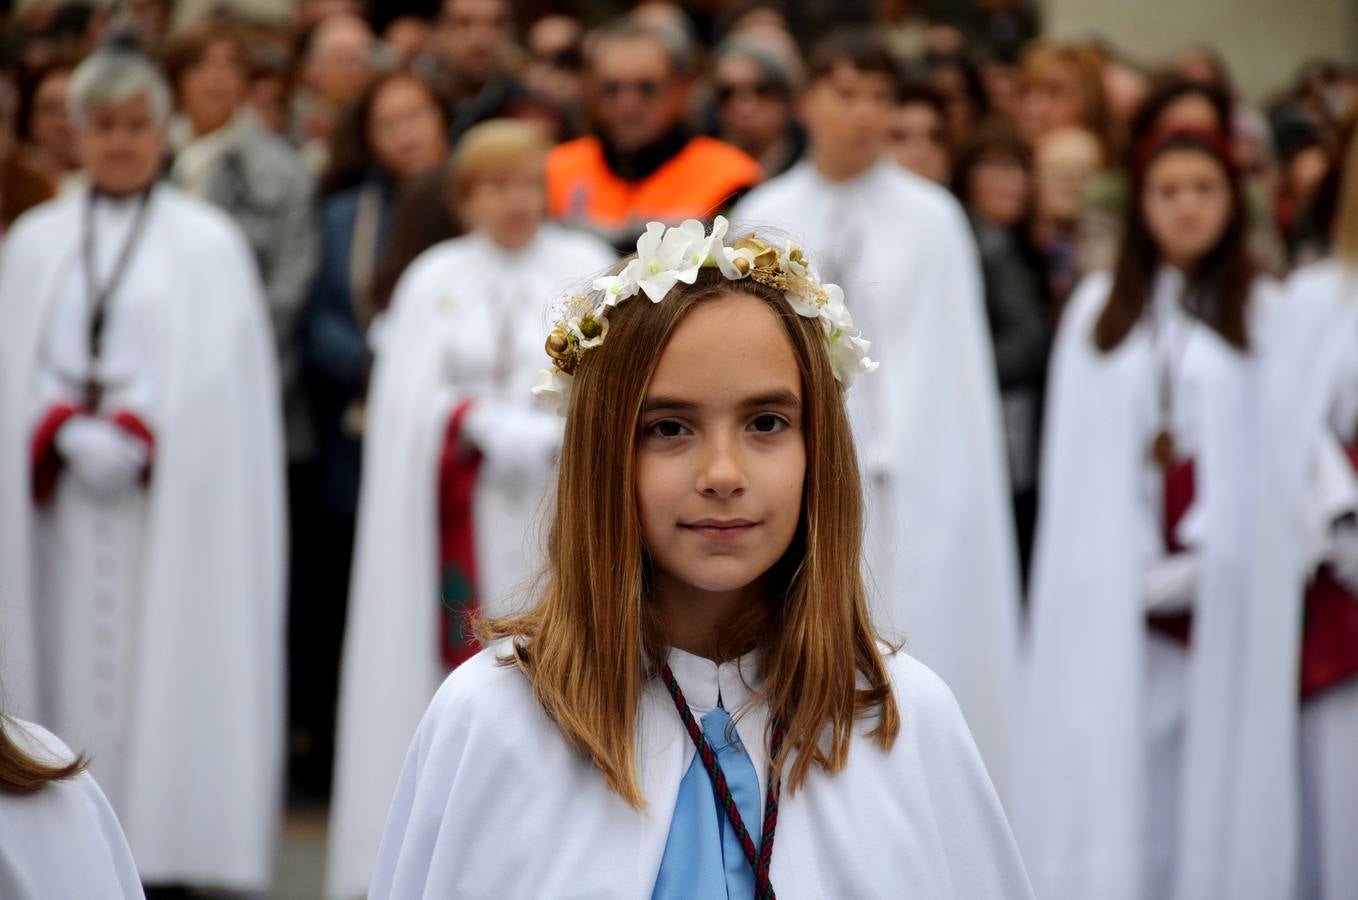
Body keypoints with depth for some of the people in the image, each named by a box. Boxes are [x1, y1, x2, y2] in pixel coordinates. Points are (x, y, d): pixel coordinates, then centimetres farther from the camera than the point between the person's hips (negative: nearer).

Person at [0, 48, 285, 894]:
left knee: (170, 664, -5)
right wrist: (73, 437, -10)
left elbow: (219, 372, -3)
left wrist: (131, 439, -13)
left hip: (173, 501, -2)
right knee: (71, 657, 0)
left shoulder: (209, 243, 4)